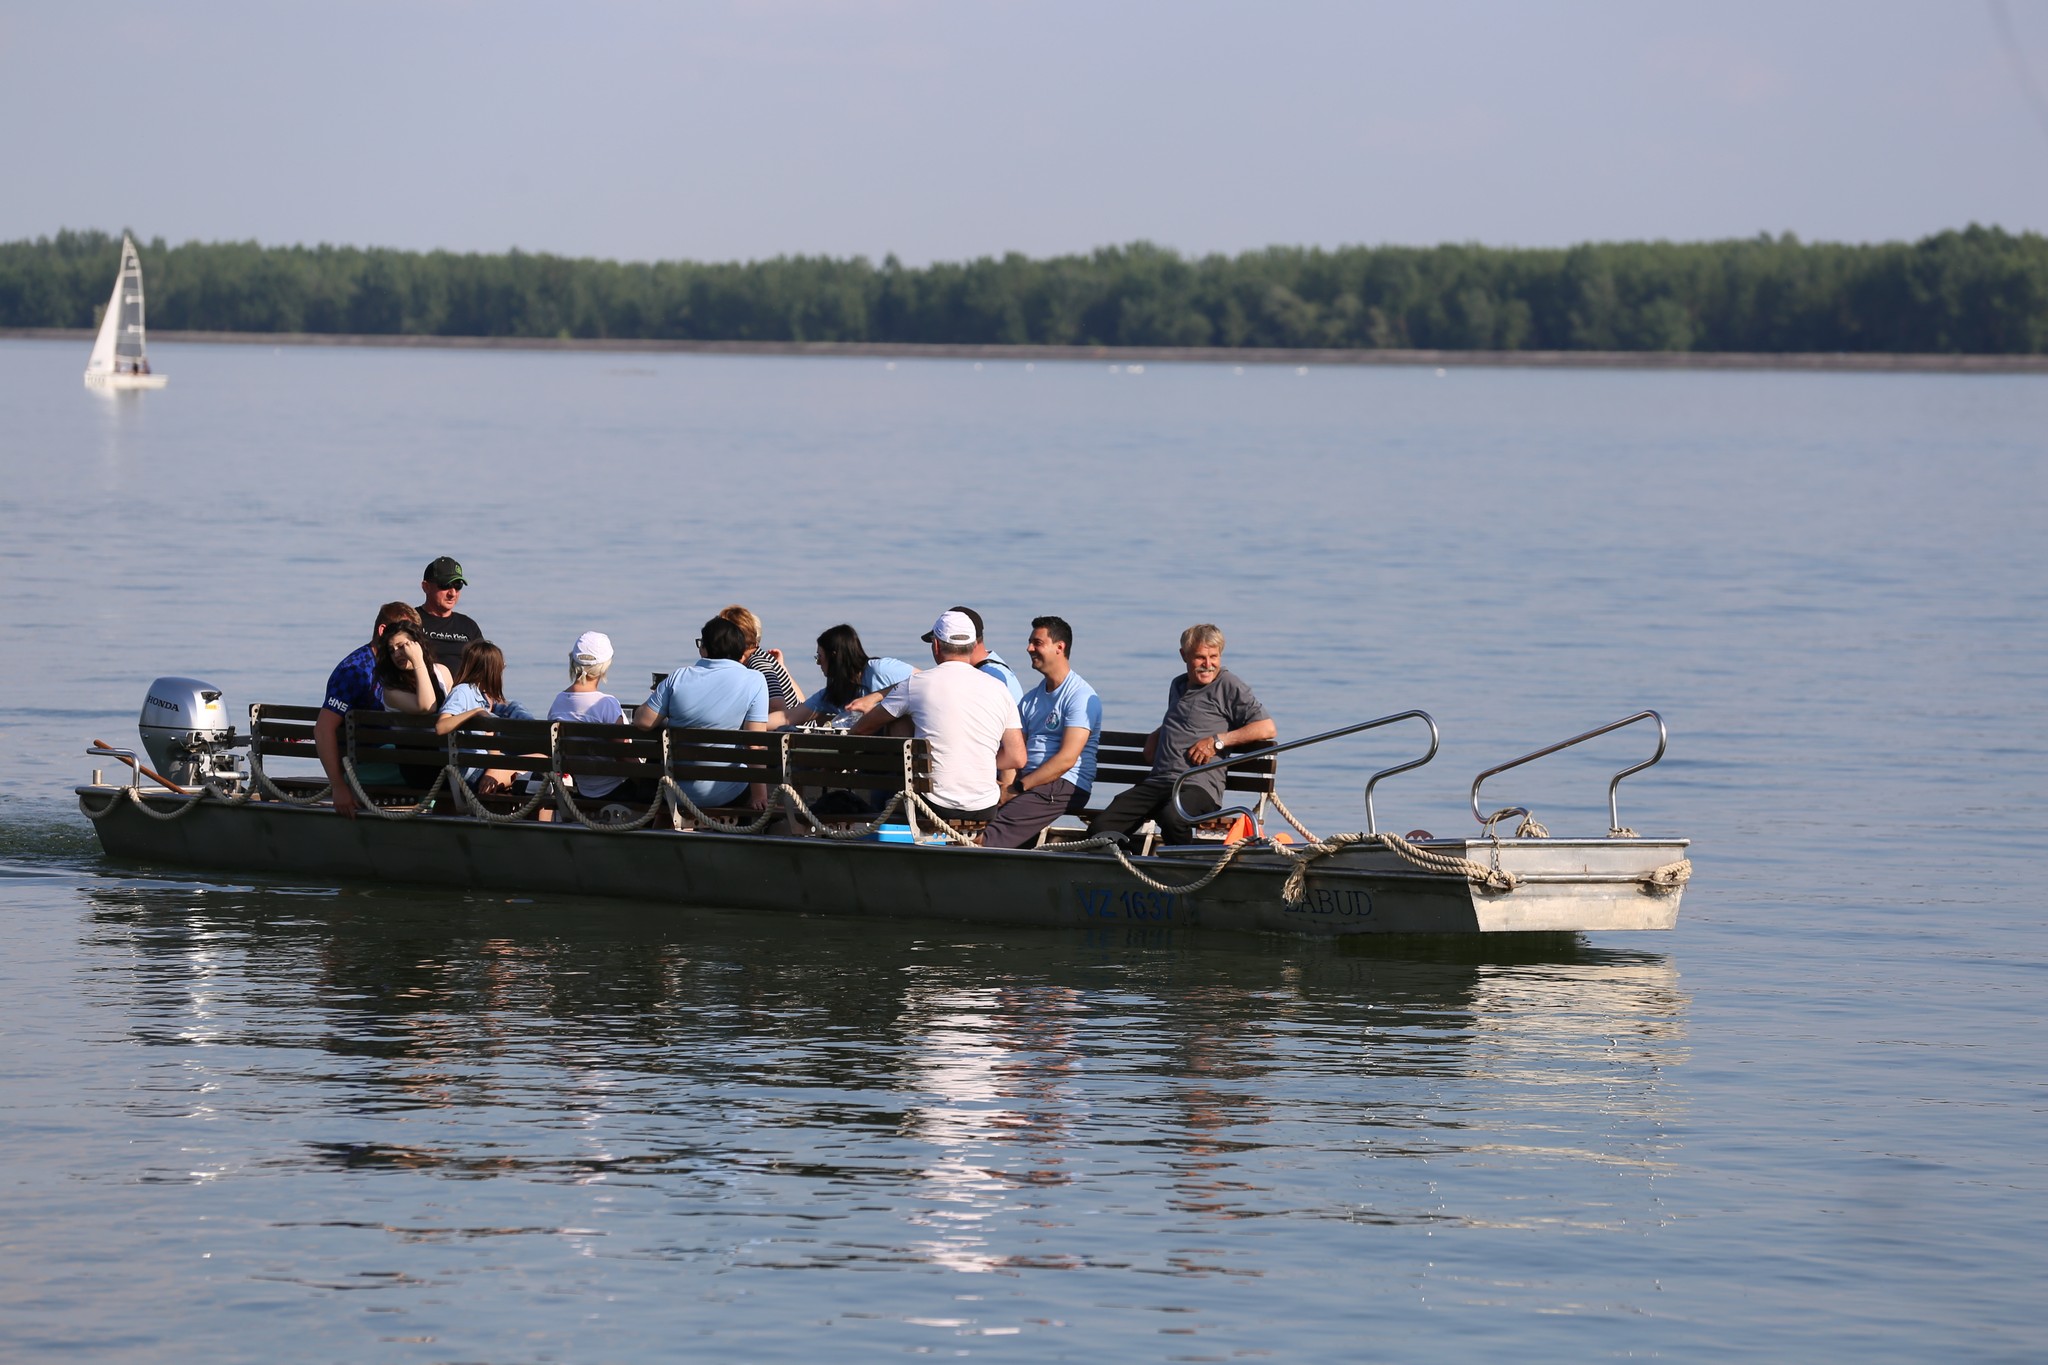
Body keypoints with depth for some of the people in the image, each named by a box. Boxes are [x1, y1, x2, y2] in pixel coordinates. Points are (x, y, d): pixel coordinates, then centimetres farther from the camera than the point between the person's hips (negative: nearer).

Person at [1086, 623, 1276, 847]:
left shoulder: (1228, 685, 5)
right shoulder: (1178, 686, 26)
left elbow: (1267, 728, -4)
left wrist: (1217, 741, -10)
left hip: (1199, 785, -6)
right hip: (1157, 782, 6)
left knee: (1171, 818, -41)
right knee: (1100, 828, -16)